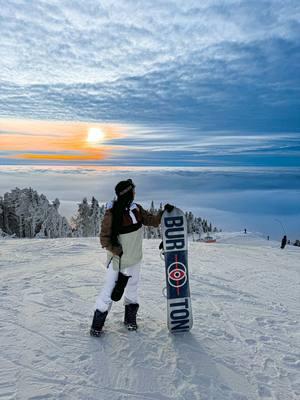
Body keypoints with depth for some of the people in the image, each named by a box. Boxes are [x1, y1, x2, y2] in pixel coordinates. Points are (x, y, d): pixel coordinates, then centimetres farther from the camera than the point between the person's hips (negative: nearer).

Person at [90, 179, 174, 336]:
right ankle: (97, 324, 21)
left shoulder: (137, 209, -4)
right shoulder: (112, 213, -21)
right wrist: (117, 250, -28)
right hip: (117, 259, -5)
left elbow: (151, 221, 7)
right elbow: (104, 238, -16)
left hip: (134, 259, 6)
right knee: (110, 291, 0)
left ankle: (130, 319, 40)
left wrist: (163, 213, -8)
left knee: (132, 289, 19)